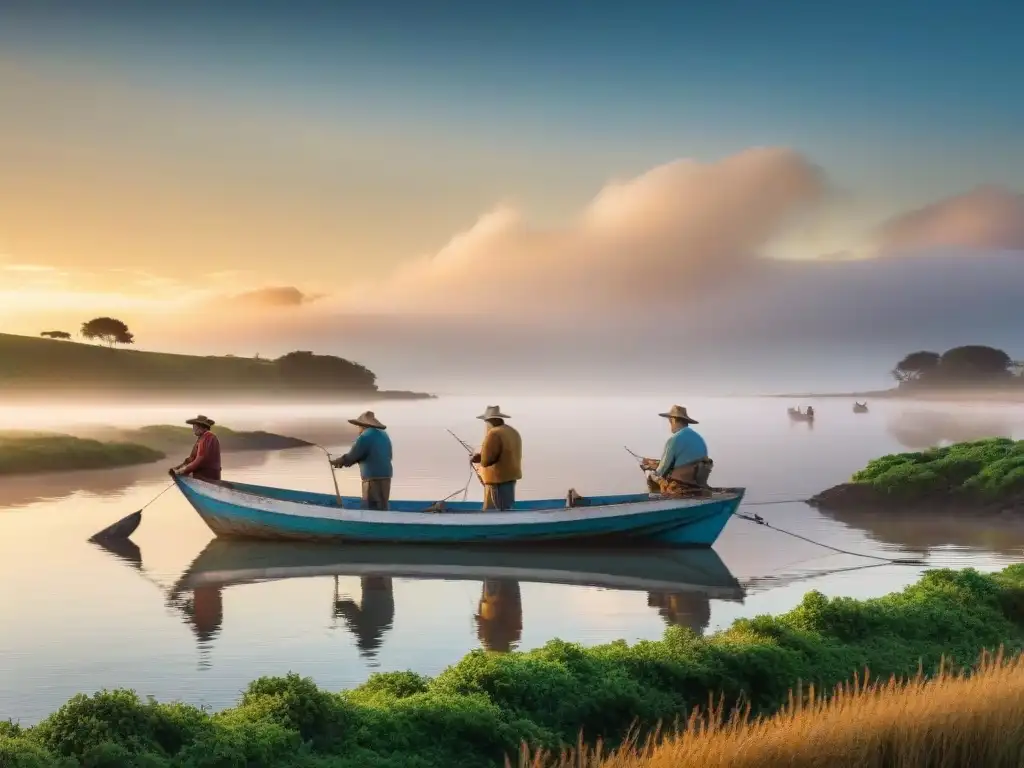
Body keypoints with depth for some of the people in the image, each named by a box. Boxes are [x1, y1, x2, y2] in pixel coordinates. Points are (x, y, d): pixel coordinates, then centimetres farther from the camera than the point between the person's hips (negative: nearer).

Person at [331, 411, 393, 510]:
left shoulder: (365, 436, -11)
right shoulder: (384, 435, 13)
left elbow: (352, 456, -6)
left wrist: (339, 462, 14)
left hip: (373, 479, -8)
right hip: (386, 476, 8)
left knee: (372, 510, -8)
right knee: (381, 509, 11)